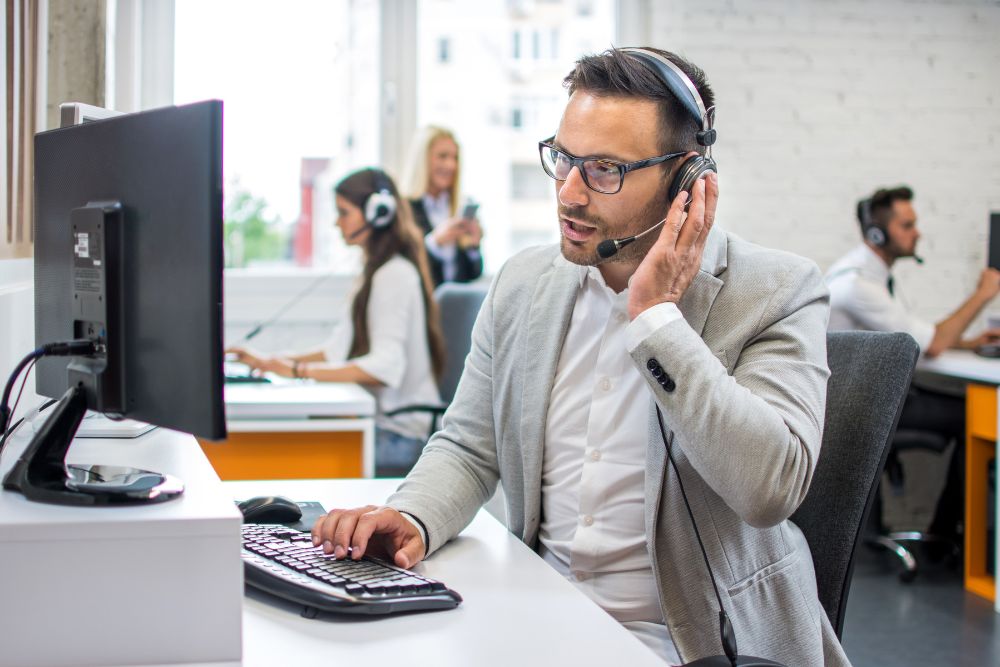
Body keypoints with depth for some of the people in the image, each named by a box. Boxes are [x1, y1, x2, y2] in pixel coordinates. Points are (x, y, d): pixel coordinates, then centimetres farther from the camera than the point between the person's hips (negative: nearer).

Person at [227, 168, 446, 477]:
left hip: (398, 436, -9)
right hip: (380, 423, 9)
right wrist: (270, 361, 9)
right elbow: (340, 349, 18)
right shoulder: (375, 272, 21)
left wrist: (301, 371, -25)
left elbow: (385, 366, -23)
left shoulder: (394, 275, -12)